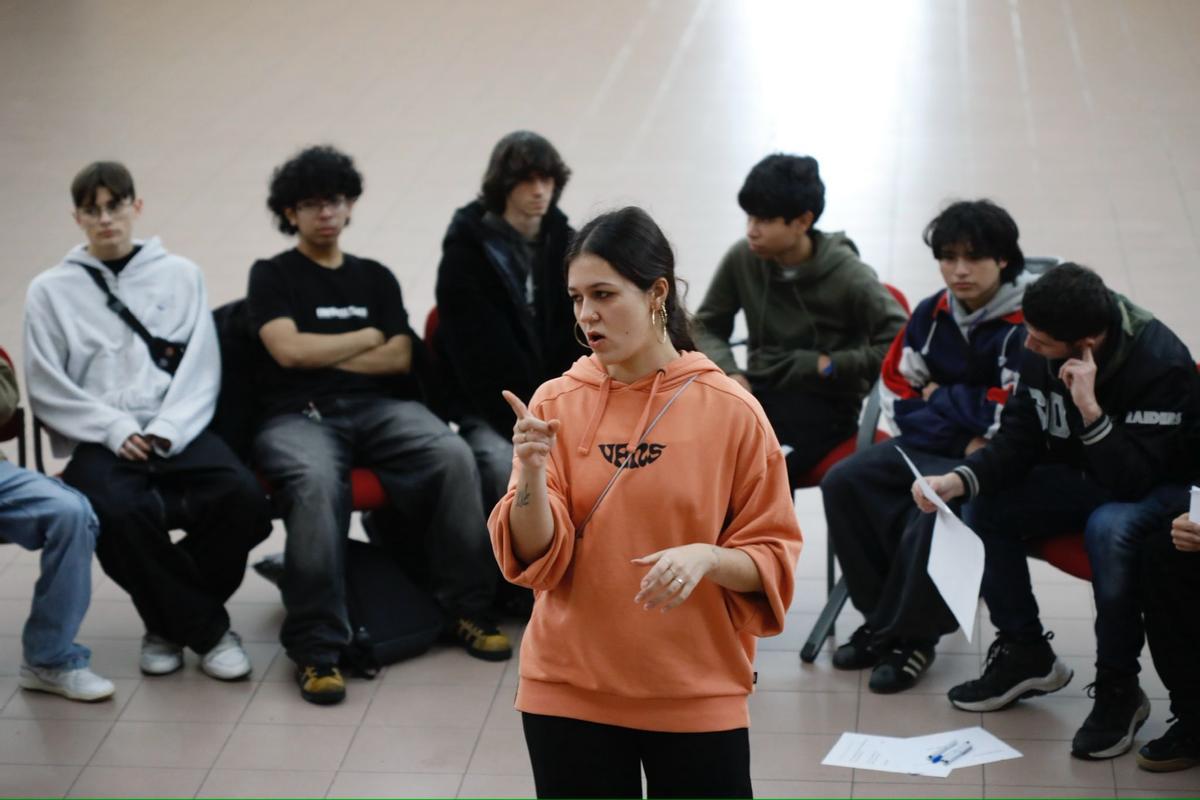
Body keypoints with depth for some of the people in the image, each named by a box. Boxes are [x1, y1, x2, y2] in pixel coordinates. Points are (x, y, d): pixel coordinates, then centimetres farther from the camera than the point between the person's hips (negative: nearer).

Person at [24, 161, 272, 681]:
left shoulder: (180, 275, 15)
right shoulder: (50, 290, 11)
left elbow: (201, 369, 6)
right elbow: (47, 390, 3)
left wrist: (165, 432, -10)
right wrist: (115, 430, -10)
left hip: (176, 434, 2)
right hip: (96, 442, -1)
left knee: (242, 496, -28)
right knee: (121, 513, -35)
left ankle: (172, 621, -4)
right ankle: (206, 628, -12)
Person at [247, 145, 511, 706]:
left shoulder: (376, 278, 24)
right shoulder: (271, 276, 15)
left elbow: (400, 359, 11)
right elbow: (289, 350, -2)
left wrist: (320, 357, 2)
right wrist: (368, 337, 7)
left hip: (380, 408, 3)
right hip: (299, 415, -3)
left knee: (454, 456, -28)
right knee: (315, 483, -39)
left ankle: (465, 610, -19)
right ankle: (316, 648, -38)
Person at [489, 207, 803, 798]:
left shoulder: (731, 411, -5)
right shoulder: (556, 404, 0)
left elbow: (772, 557, -1)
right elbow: (536, 560, -4)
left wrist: (708, 557, -20)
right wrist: (532, 472, -21)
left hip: (697, 696, -1)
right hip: (570, 691, 1)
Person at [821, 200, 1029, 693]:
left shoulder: (1025, 325, -17)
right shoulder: (932, 314, 5)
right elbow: (895, 385, 13)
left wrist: (938, 398, -9)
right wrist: (959, 417, -6)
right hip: (931, 447, 8)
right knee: (843, 483, -9)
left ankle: (908, 637, -13)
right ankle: (882, 618, 0)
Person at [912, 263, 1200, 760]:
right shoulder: (1039, 351, -11)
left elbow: (1133, 480, -32)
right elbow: (1017, 443, -6)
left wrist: (1090, 407, -41)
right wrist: (957, 481, -23)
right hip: (1082, 478, 7)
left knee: (1110, 529, -38)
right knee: (983, 510, -13)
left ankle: (1119, 690, -20)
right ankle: (1026, 654, 5)